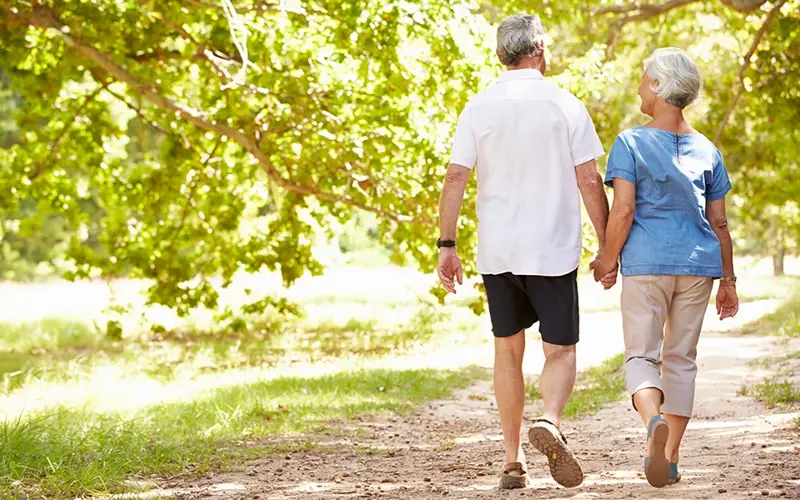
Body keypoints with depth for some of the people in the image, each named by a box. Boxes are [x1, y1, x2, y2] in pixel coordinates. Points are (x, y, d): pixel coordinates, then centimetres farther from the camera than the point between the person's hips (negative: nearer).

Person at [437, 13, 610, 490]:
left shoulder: (478, 109, 2)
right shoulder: (566, 106, -3)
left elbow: (456, 178, -3)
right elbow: (589, 181, -4)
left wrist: (447, 245, 1)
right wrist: (607, 245, 3)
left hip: (496, 251, 2)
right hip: (552, 251, -2)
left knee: (508, 350, 14)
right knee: (560, 351, 6)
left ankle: (514, 461, 13)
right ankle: (549, 421, -24)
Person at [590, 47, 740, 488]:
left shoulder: (630, 143, -3)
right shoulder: (706, 150, 9)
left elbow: (623, 210, -11)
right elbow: (719, 223, 8)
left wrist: (607, 259, 2)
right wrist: (728, 279, 14)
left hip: (646, 262, -3)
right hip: (699, 263, 3)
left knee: (641, 355, 2)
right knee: (681, 357, 12)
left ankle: (654, 420, -29)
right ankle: (670, 459, 12)